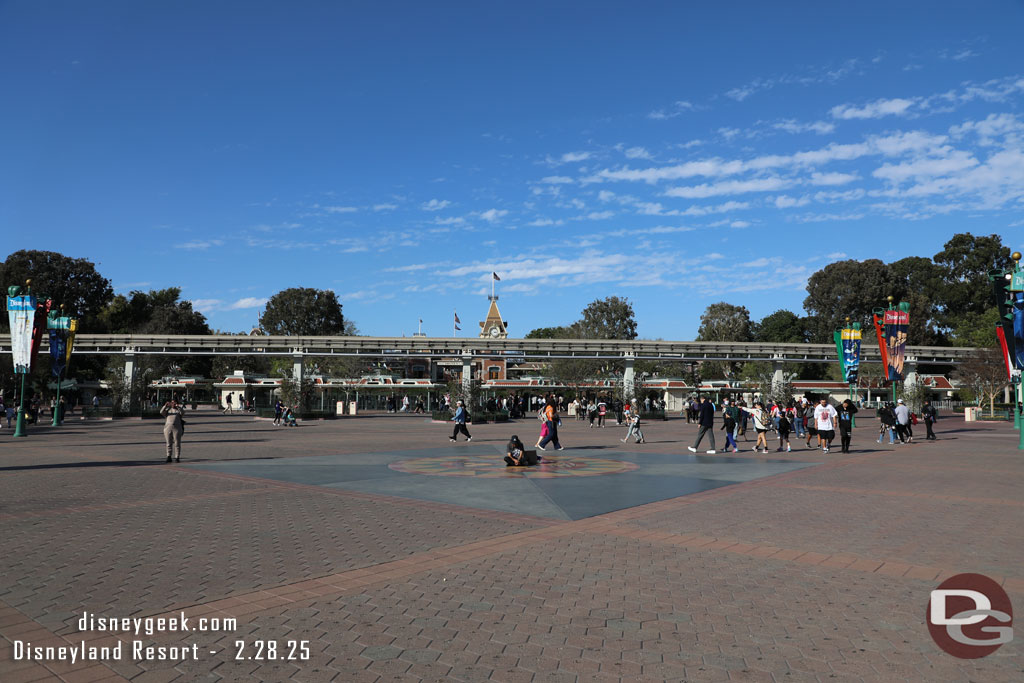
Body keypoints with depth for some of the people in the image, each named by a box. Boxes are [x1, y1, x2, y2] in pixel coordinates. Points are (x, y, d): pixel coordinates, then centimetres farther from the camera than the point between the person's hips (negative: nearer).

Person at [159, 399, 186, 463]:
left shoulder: (179, 409, 12)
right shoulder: (167, 410, 16)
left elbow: (183, 412, -11)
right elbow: (161, 412, -4)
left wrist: (177, 406, -24)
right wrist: (165, 406, -20)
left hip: (177, 428, -1)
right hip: (168, 428, 1)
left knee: (177, 444, -3)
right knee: (169, 443, 3)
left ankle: (177, 458, 0)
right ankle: (169, 457, 10)